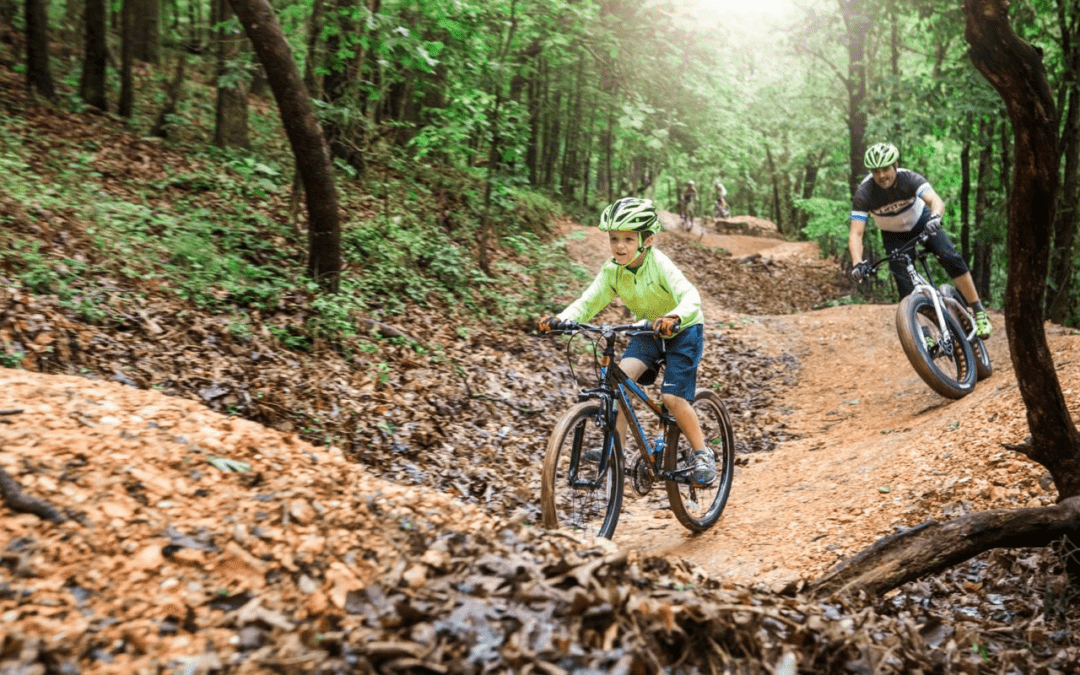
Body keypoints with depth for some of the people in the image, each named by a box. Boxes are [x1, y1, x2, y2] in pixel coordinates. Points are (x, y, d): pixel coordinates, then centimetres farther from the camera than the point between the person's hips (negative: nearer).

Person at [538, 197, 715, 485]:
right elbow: (587, 302, -16)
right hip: (648, 332, 5)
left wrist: (673, 317, -63)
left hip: (683, 331, -5)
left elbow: (691, 298, -41)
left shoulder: (659, 264, -29)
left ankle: (703, 455, 8)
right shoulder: (611, 270, -14)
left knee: (672, 397, -14)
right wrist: (560, 319, -36)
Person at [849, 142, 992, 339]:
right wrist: (858, 263, -50)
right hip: (894, 236, 1)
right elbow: (855, 234, -34)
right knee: (906, 286, -13)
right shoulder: (864, 193, -29)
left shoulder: (909, 178, -29)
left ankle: (979, 311, -12)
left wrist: (935, 217, -67)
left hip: (921, 222, 0)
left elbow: (936, 201, -44)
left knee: (951, 258, -23)